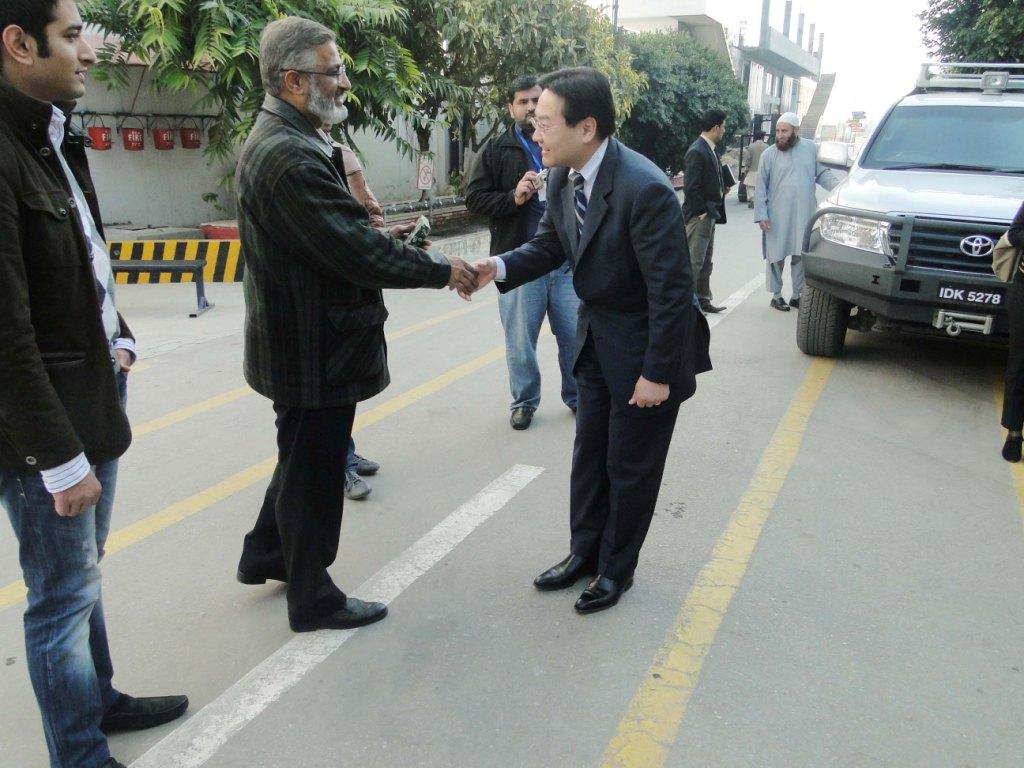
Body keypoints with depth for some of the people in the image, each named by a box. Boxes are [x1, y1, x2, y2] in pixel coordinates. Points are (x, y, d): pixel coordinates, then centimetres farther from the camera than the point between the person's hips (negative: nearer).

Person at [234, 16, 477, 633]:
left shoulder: (274, 143, 10)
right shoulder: (292, 158, -24)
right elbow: (355, 249, -26)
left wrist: (381, 239, 5)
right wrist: (442, 271, -16)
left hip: (300, 341, 10)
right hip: (316, 348, -10)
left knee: (305, 456, 26)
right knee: (315, 470, 6)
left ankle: (266, 554, 44)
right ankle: (313, 599, 25)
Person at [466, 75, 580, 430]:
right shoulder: (497, 150, 3)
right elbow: (474, 198, 0)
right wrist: (513, 198, -14)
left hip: (568, 259, 1)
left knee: (575, 334, 9)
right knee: (520, 339, 7)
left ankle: (577, 395, 28)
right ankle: (524, 401, 24)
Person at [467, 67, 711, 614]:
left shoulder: (644, 189, -29)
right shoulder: (563, 177, -5)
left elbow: (672, 290, -25)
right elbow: (548, 246, 7)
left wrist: (657, 374, -20)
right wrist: (499, 267, -13)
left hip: (645, 347, -7)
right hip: (597, 338, 8)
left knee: (630, 467, 9)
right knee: (589, 456, 18)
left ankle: (616, 568, 30)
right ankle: (584, 552, 38)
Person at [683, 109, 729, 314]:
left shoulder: (711, 150, 12)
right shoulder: (697, 152, -17)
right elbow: (691, 188, -21)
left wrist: (714, 209, 7)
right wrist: (704, 210, -16)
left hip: (709, 215, 10)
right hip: (699, 215, -10)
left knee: (705, 260, 16)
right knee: (694, 261, -4)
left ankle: (702, 300, 25)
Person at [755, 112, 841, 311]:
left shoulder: (811, 149, 6)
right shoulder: (769, 154, 0)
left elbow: (823, 173, 11)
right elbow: (761, 187, -1)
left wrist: (839, 187, -6)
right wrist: (761, 214, -7)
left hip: (805, 216, 2)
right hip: (777, 218, -2)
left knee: (801, 257, 7)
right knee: (776, 257, 3)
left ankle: (797, 296, 19)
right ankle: (776, 295, 16)